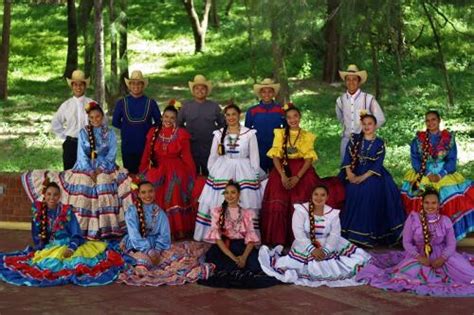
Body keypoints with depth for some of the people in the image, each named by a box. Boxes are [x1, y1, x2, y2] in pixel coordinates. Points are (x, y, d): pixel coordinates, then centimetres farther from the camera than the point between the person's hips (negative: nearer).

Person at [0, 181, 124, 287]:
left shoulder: (67, 211, -1)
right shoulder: (38, 210, 4)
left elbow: (77, 234, -5)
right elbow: (36, 235, 10)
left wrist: (71, 248, -22)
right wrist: (40, 249, -2)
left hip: (67, 247, -1)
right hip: (48, 249, 1)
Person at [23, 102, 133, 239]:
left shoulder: (109, 134, 5)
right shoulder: (83, 133, 5)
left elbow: (112, 153, -1)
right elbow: (81, 154, -1)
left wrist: (101, 168, -13)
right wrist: (90, 171, -12)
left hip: (105, 170, 0)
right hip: (85, 170, 0)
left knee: (105, 200, -10)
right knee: (83, 200, -7)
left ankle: (106, 229, -8)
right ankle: (82, 230, -4)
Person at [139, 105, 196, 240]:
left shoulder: (181, 134, 0)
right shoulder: (153, 132, 6)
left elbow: (187, 156, 1)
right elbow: (146, 154, 8)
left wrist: (191, 174, -1)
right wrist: (142, 172, 7)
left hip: (176, 172, -2)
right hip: (156, 170, 2)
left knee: (175, 198, -8)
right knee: (155, 199, -4)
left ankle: (177, 230, 1)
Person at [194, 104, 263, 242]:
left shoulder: (249, 134, 0)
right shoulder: (219, 134, 8)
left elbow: (254, 157, 3)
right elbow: (213, 156, 13)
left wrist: (255, 177, 0)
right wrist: (211, 173, 10)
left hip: (243, 173, -2)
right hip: (222, 173, 2)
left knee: (245, 206, -5)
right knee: (218, 205, -3)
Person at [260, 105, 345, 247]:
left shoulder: (307, 136, 10)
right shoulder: (280, 134, 11)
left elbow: (309, 159, 0)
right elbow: (275, 157, 2)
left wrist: (297, 177, -15)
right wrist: (283, 175, -14)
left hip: (302, 172, 0)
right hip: (282, 170, 1)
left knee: (301, 204, -18)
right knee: (278, 204, -16)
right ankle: (279, 239, -8)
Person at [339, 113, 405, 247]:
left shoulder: (379, 143, 4)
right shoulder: (354, 138, 10)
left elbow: (377, 165, -6)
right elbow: (347, 156, 2)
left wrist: (363, 177, -17)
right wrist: (349, 173, -14)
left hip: (372, 175, -2)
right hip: (354, 174, 2)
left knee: (370, 195, -23)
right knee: (352, 193, -21)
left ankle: (368, 236, -15)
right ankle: (351, 233, -14)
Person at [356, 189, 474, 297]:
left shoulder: (445, 221, -4)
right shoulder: (413, 218, -9)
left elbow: (451, 244, -3)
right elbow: (406, 242, -7)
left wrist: (442, 258, -22)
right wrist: (419, 256, -20)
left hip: (441, 255, 1)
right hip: (419, 255, -1)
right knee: (403, 275, -24)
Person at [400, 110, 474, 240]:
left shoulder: (449, 138, 4)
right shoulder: (418, 139, 3)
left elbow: (452, 160, 0)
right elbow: (415, 160, 1)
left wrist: (440, 175, -13)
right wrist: (427, 174, -12)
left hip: (445, 175, 1)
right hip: (423, 176, -1)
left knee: (449, 202, -13)